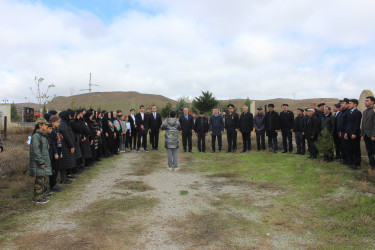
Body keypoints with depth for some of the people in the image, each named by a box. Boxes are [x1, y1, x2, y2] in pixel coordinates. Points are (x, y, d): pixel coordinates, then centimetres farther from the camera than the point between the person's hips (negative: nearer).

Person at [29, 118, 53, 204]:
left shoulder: (43, 135, 15)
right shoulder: (36, 136, -16)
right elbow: (36, 150, -21)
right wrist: (41, 162, -21)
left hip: (44, 163, 10)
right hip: (38, 164, -10)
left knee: (43, 180, 15)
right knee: (39, 180, -3)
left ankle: (41, 196, 25)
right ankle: (37, 198, 7)